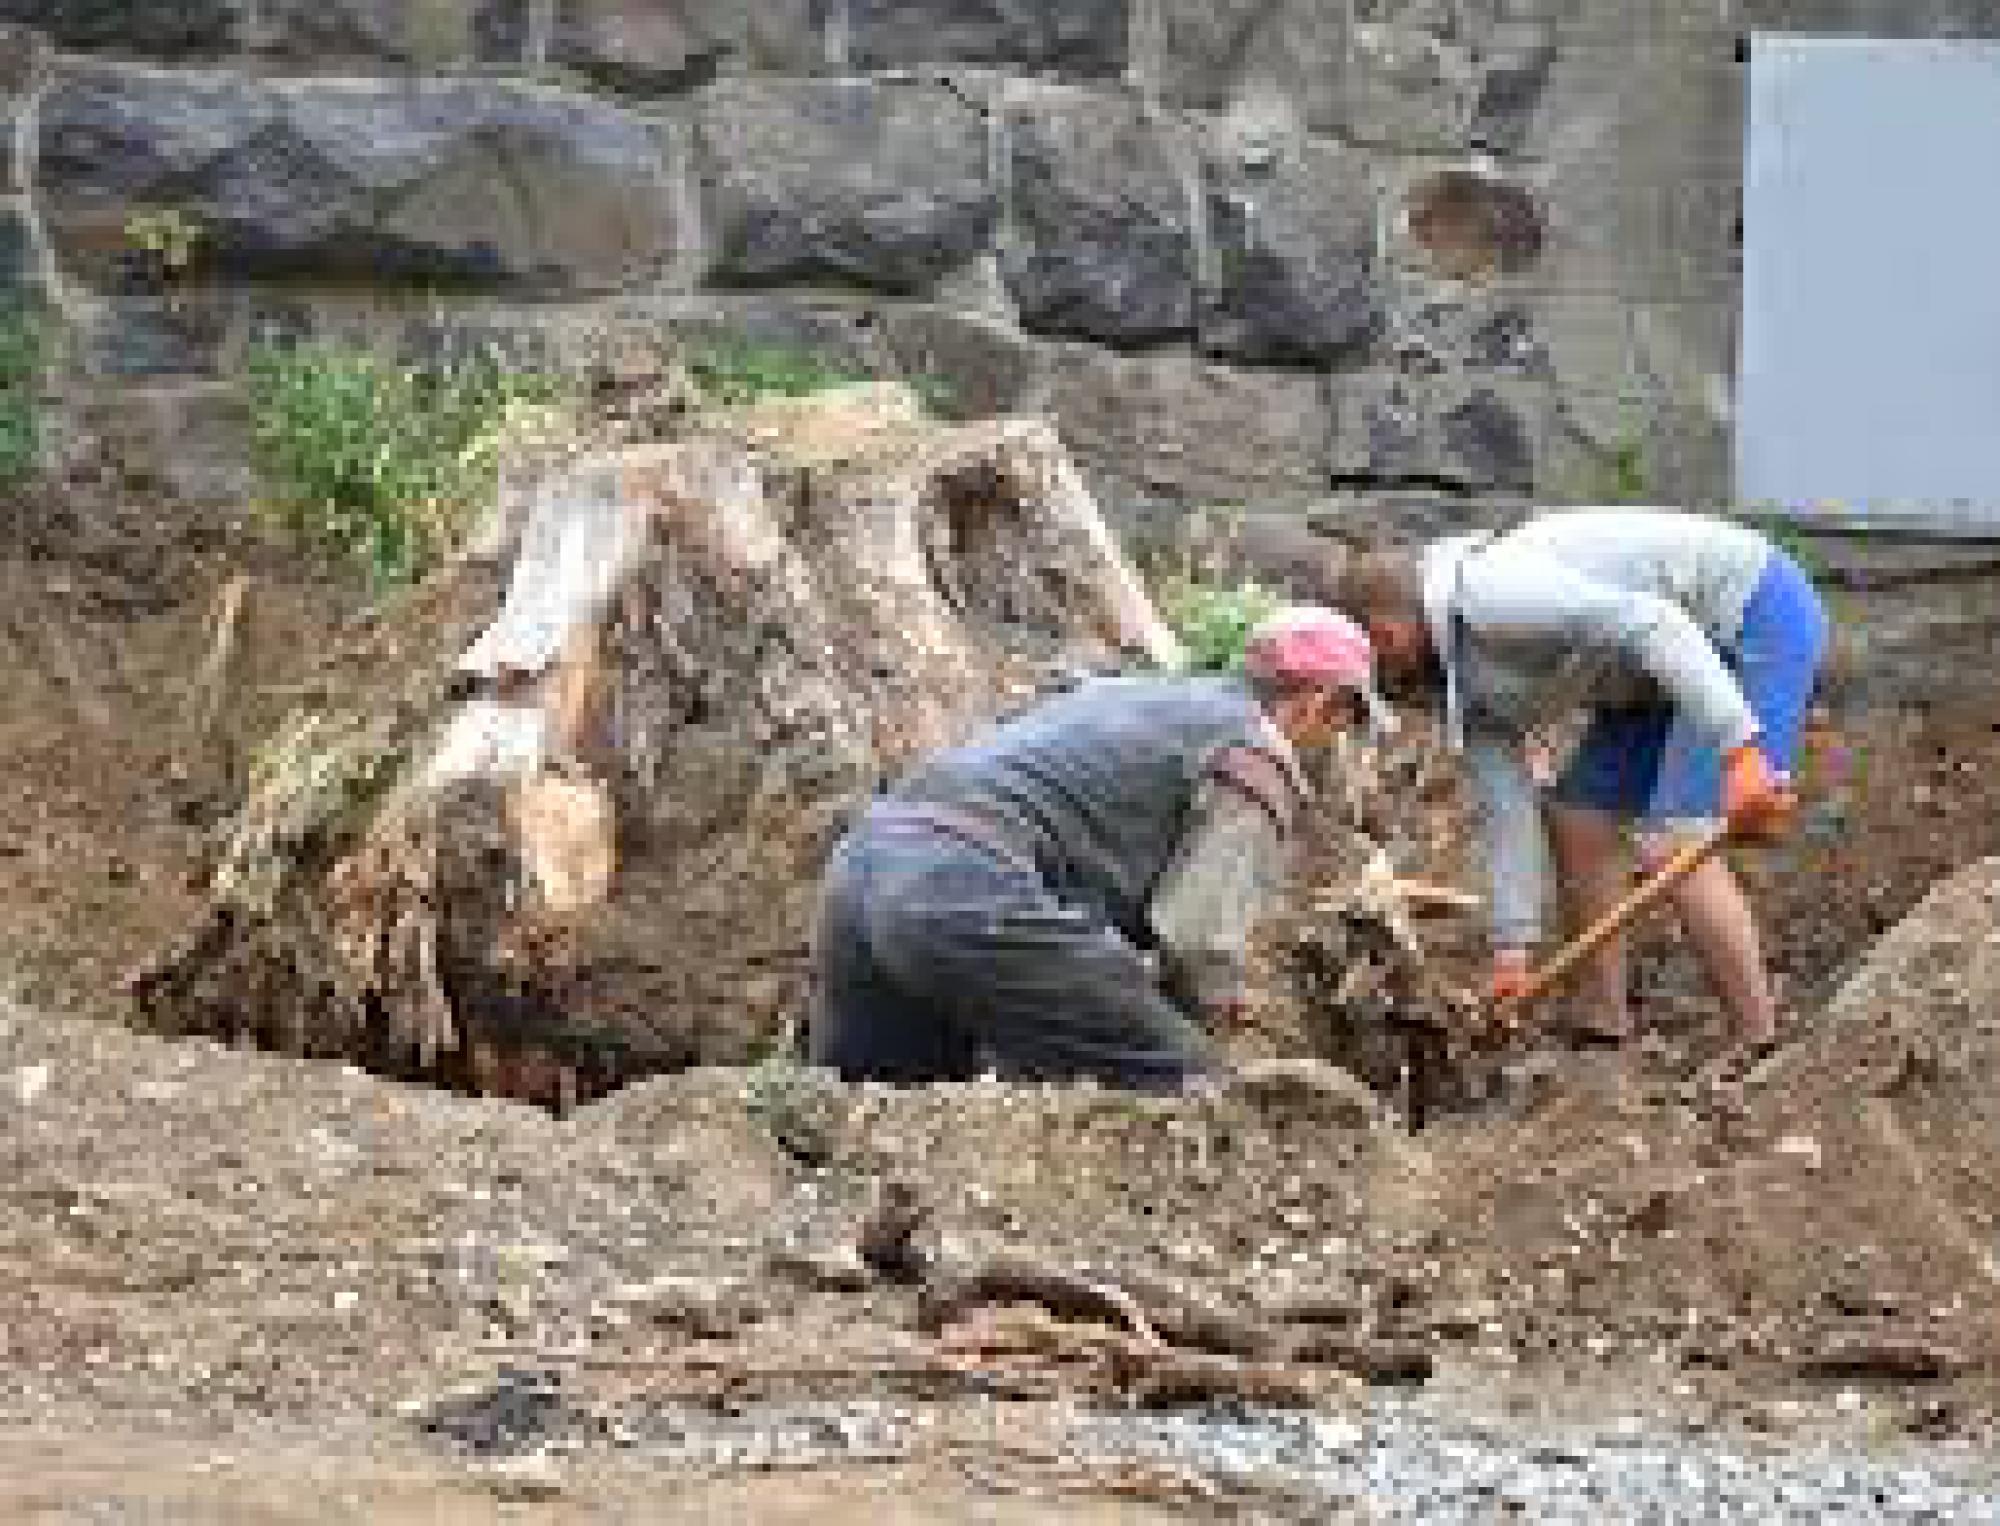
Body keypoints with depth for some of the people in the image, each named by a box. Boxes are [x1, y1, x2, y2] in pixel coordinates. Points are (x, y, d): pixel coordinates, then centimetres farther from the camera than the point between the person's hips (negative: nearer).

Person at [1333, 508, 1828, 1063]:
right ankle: (1604, 1021, 22)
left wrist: (1737, 749, -36)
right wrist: (1512, 947, 2)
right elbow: (1509, 810, 7)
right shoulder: (1467, 683, 7)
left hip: (1761, 616, -11)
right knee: (1575, 818, 13)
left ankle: (1763, 1047, -13)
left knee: (1673, 848, -18)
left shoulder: (1485, 592, -24)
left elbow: (1650, 623, -31)